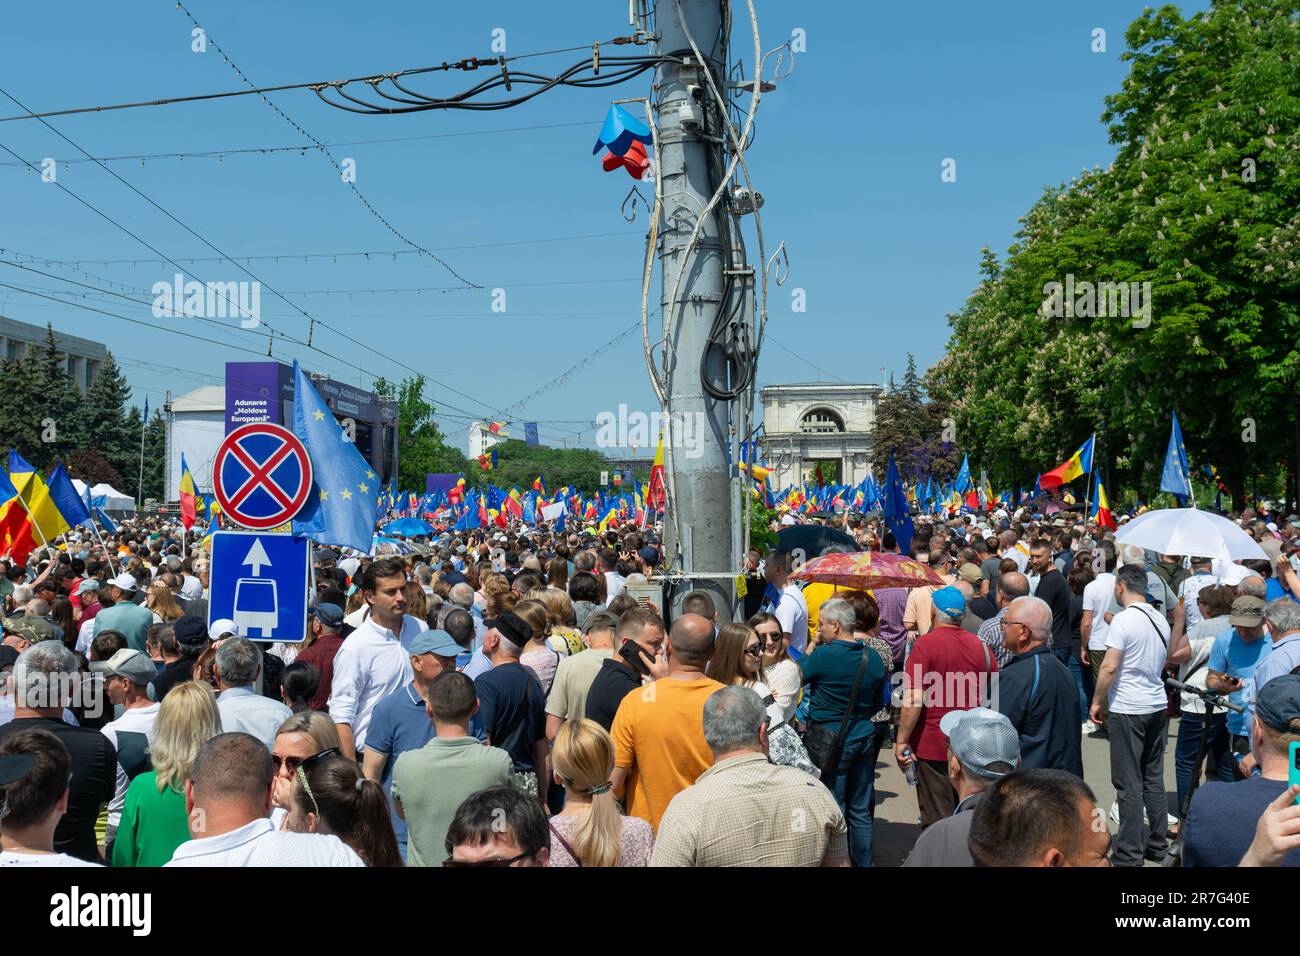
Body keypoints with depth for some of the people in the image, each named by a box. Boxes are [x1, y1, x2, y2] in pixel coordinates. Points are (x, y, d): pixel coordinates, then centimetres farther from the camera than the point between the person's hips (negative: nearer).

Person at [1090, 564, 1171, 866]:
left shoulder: (1123, 619, -15)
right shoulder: (1161, 620, 7)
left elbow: (1109, 667, -18)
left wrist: (1096, 701, -7)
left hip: (1127, 709, -7)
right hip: (1158, 705, 7)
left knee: (1129, 784, -2)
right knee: (1154, 778, 16)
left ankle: (1130, 855, 3)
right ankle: (1158, 845, 22)